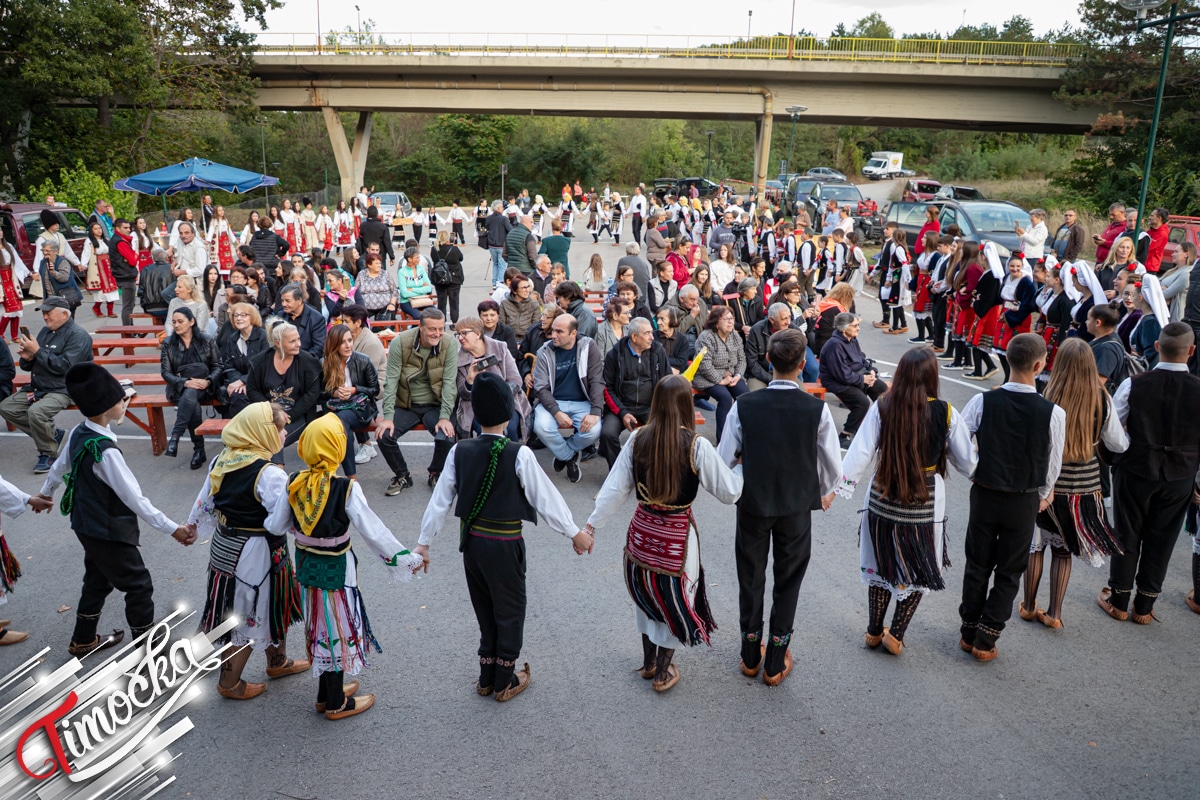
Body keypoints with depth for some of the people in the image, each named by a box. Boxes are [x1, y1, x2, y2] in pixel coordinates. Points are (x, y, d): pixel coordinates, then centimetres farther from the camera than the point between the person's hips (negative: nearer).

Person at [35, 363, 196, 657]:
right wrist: (173, 529, -25)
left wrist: (46, 492, 34)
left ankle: (83, 641, 43)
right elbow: (135, 499, -30)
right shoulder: (106, 452, -33)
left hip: (87, 525, 9)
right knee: (139, 586, 5)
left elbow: (60, 465, 14)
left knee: (98, 581, 26)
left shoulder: (78, 433, -5)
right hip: (108, 532, -9)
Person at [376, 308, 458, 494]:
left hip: (435, 405, -1)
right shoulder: (400, 343, -13)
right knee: (383, 435, -21)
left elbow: (449, 382, -13)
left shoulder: (449, 345, -12)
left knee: (446, 437, -26)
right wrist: (388, 416, -19)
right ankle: (402, 476, 8)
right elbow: (391, 380, -13)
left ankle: (436, 475, 8)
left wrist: (445, 417, -21)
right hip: (405, 405, 1)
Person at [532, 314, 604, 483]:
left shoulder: (588, 347, -5)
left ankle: (563, 452, 5)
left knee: (593, 431, -29)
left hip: (582, 403, 0)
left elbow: (597, 381, -8)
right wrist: (557, 412, -24)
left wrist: (595, 412, -22)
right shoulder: (545, 352, -4)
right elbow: (540, 388, -8)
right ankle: (570, 457, 1)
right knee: (541, 427, -31)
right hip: (553, 402, 0)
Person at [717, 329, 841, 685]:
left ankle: (750, 656, 34)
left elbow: (723, 461, -12)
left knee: (751, 578, 19)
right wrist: (818, 492, 11)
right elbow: (834, 468, -9)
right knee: (788, 583, 16)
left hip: (752, 504, 1)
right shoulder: (817, 409, -17)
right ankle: (775, 665, 27)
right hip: (797, 507, 0)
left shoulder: (744, 406, -17)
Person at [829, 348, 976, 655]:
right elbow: (966, 460, -1)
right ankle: (895, 635, 20)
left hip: (883, 500, 2)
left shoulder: (882, 408, -12)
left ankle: (874, 632, 30)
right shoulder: (945, 413, -12)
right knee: (918, 570, 18)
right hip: (925, 504, -1)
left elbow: (860, 453, -12)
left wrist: (836, 489, -5)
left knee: (882, 565, 19)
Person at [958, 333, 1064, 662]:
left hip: (984, 495, 1)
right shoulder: (1053, 413, -15)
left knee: (977, 565, 17)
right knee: (1009, 573, 14)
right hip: (1024, 502, -1)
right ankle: (985, 641, 17)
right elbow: (1053, 465, -5)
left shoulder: (982, 402, -15)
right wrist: (1042, 496, 13)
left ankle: (968, 634, 27)